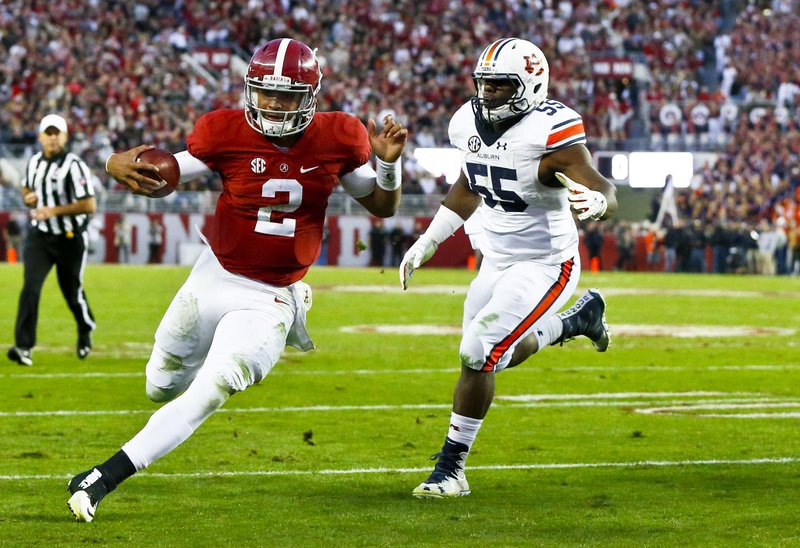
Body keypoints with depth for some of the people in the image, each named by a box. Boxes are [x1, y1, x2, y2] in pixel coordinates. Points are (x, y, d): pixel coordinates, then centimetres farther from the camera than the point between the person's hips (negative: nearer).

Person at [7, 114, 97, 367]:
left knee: (72, 292, 10)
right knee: (30, 287, -13)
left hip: (70, 239, -4)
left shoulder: (74, 166, -16)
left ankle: (85, 331, 40)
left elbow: (89, 205, -19)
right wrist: (28, 198, -3)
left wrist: (54, 210, -25)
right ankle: (24, 347, -17)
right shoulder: (34, 162, 4)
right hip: (39, 235, 4)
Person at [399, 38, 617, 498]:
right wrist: (426, 243, 16)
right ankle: (580, 317, 43)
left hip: (545, 265, -8)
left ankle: (451, 468, -3)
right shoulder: (470, 124, -2)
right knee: (497, 356, 21)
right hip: (497, 261, 8)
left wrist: (596, 202, -49)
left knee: (479, 356, -16)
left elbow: (607, 193, -25)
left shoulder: (549, 132, -24)